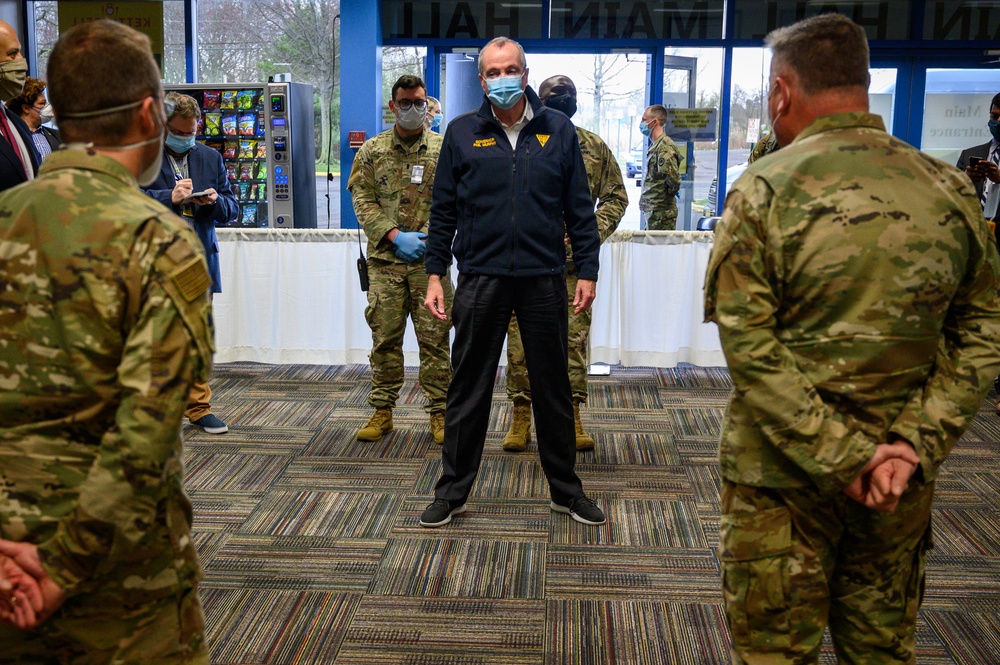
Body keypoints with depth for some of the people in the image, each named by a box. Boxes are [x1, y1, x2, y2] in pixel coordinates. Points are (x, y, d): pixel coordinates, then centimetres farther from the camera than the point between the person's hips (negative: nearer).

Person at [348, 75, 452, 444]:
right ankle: (382, 412, 16)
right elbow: (362, 200, 3)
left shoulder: (444, 149, 7)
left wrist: (425, 237, -9)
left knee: (435, 338, 1)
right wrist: (395, 236, -9)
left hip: (430, 260, -1)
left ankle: (439, 413, 10)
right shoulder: (372, 151, 9)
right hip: (385, 260, 1)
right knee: (385, 338, 5)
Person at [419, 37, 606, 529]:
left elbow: (580, 208, 6)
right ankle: (453, 491, 21)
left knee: (553, 387, 10)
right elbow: (443, 210, 6)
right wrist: (435, 275, 2)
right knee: (468, 389, 7)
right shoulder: (462, 133, 4)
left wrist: (587, 271, 2)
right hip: (480, 279, 0)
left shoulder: (558, 130, 5)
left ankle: (566, 489, 25)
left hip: (544, 279, 1)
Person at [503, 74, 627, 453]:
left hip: (575, 262, 1)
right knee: (521, 338, 2)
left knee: (575, 338, 3)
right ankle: (521, 417, 13)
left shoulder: (595, 147, 6)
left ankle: (571, 417, 14)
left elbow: (616, 197, 9)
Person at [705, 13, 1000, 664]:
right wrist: (916, 443, -7)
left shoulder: (764, 189, -13)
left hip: (784, 475, -4)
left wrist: (845, 458, -16)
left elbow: (748, 346, -18)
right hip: (903, 481, 4)